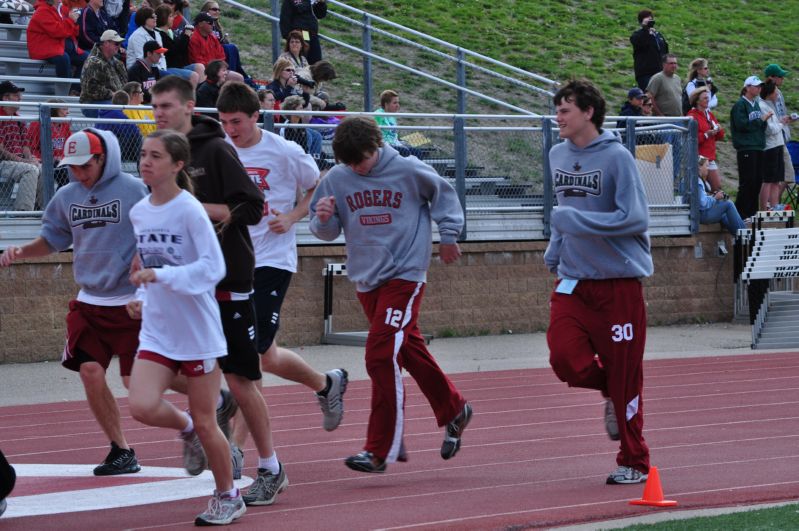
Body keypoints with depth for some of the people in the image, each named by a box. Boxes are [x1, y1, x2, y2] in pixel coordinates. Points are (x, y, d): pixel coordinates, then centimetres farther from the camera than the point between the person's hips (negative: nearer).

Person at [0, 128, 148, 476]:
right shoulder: (66, 196, 7)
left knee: (136, 381, -7)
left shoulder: (134, 190, -9)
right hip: (89, 301, 5)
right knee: (91, 373, -5)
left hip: (131, 302, -5)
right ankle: (120, 450, 9)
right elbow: (51, 240, 17)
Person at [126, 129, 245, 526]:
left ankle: (227, 496, 23)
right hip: (156, 331, 5)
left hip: (198, 330, -5)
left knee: (205, 423, 3)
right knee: (142, 407, -15)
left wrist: (160, 276, -29)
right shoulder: (138, 212, 5)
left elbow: (213, 267, -21)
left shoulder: (190, 210, -15)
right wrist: (141, 297, 6)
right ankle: (185, 426, 18)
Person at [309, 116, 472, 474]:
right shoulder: (336, 179, -1)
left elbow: (444, 195, 11)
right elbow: (327, 231, 6)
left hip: (405, 274, -5)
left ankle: (380, 450, -14)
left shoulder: (408, 171, -7)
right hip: (365, 279, 5)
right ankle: (454, 411, 37)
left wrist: (448, 235, 12)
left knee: (382, 354, -15)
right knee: (411, 351, 15)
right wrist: (323, 219, -16)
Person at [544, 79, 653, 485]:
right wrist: (555, 250, 15)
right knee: (566, 358, -14)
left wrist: (577, 221, -20)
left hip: (619, 281, -5)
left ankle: (633, 462, 14)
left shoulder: (616, 157, -11)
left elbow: (635, 218, -17)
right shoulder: (558, 155, 9)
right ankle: (610, 392, 19)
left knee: (624, 373, 0)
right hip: (573, 280, 5)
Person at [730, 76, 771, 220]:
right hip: (745, 148, -8)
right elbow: (742, 124, -18)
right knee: (748, 181, -9)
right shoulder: (740, 105, -8)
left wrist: (764, 121, 0)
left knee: (757, 180, 8)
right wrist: (761, 120, -12)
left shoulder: (756, 104, 16)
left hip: (758, 147, 8)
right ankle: (740, 212, -5)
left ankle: (752, 211, 15)